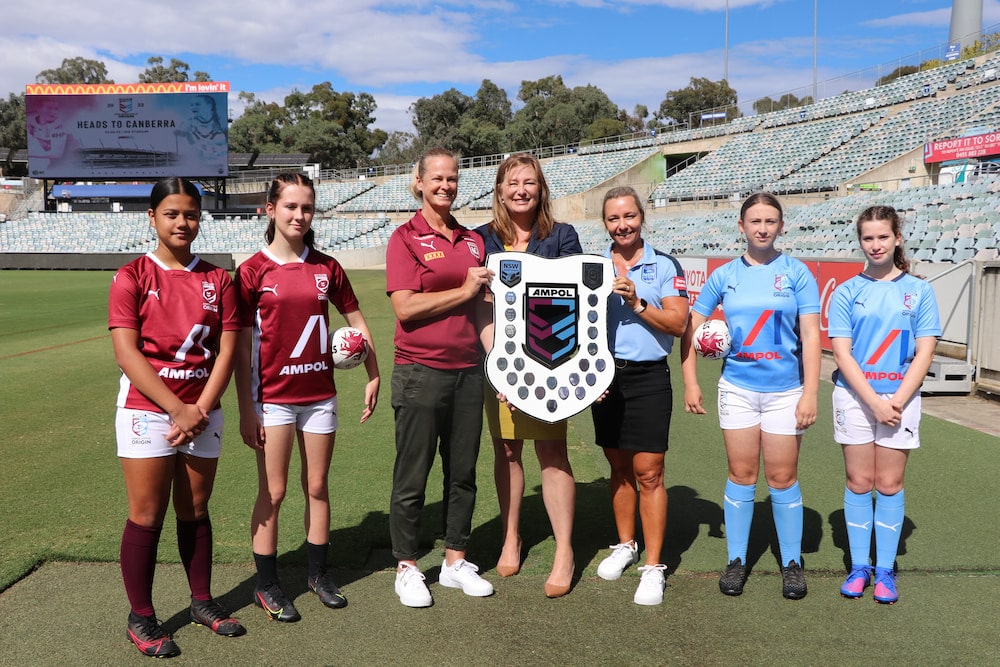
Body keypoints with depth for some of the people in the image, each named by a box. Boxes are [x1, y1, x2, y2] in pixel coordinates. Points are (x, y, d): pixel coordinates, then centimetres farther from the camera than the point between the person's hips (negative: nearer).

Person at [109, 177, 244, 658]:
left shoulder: (217, 280, 6)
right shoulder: (132, 277, -3)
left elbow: (226, 352, 2)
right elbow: (126, 353, -9)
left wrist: (200, 411, -9)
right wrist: (177, 410, -14)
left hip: (203, 414, 3)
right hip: (147, 411, -3)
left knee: (195, 511, 13)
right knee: (147, 517, 2)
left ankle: (202, 601, 28)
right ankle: (141, 619, 16)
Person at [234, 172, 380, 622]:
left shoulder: (326, 267, 4)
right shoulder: (252, 271, -5)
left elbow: (356, 320, 13)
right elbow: (241, 346, -6)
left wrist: (373, 377, 9)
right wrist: (246, 410, -8)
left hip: (319, 393, 3)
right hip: (272, 396, -3)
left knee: (317, 487, 12)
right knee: (273, 492, 3)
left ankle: (319, 574, 27)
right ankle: (266, 586, 18)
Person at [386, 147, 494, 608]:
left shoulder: (473, 241, 13)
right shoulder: (406, 238, -3)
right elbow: (405, 307, -14)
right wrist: (465, 289, -9)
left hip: (467, 370, 5)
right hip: (421, 372, -5)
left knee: (463, 473, 12)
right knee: (412, 476, 4)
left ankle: (455, 561, 27)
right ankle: (407, 568, 19)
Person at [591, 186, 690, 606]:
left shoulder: (664, 266, -1)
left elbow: (678, 323, -8)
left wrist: (637, 302, -19)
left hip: (648, 378, -3)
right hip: (604, 376, 4)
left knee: (648, 473, -4)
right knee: (619, 466, 14)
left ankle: (653, 566, 5)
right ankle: (625, 545, 31)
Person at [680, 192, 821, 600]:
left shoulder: (796, 273, -2)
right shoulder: (725, 275, 3)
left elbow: (810, 336, -4)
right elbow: (690, 328, 8)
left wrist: (810, 392, -10)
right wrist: (690, 382, 2)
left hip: (785, 390, -1)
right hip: (737, 387, 2)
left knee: (782, 477, 5)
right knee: (741, 475, 8)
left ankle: (792, 563, 21)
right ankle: (736, 561, 20)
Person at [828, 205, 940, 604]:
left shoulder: (918, 291, 3)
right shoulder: (848, 292, 1)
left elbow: (924, 352, -1)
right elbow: (841, 352, -4)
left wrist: (897, 402, -11)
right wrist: (874, 402, -13)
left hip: (900, 398, 0)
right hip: (855, 398, 0)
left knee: (890, 485, 5)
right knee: (859, 482, 5)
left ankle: (885, 570, 16)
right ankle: (859, 567, 17)